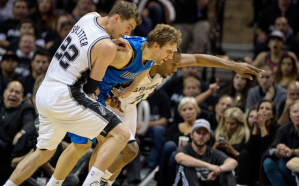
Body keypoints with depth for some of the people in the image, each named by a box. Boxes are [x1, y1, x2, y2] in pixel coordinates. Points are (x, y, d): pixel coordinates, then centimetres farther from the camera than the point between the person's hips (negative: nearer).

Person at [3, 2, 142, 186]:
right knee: (121, 133, -11)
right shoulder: (108, 46, -14)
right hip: (63, 96, -9)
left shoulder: (90, 17, 7)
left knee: (44, 151, 25)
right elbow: (91, 87, -7)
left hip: (43, 92, 9)